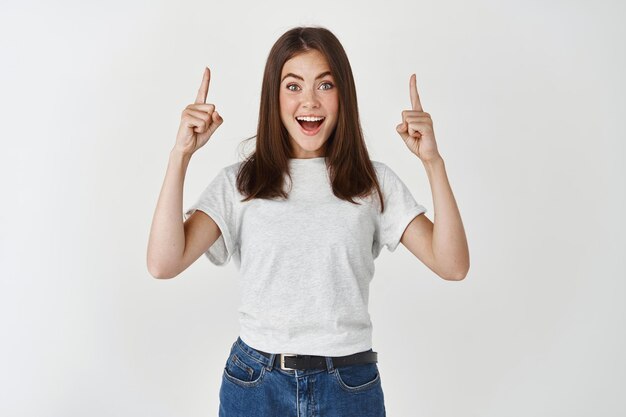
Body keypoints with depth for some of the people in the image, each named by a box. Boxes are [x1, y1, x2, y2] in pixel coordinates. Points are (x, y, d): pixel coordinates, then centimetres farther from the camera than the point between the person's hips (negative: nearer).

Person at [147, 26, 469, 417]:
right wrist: (181, 154, -17)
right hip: (254, 383, 0)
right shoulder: (239, 183, -2)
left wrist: (433, 161, -17)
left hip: (351, 384, 1)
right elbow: (163, 263, -14)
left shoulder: (374, 182, -1)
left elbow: (453, 265, -9)